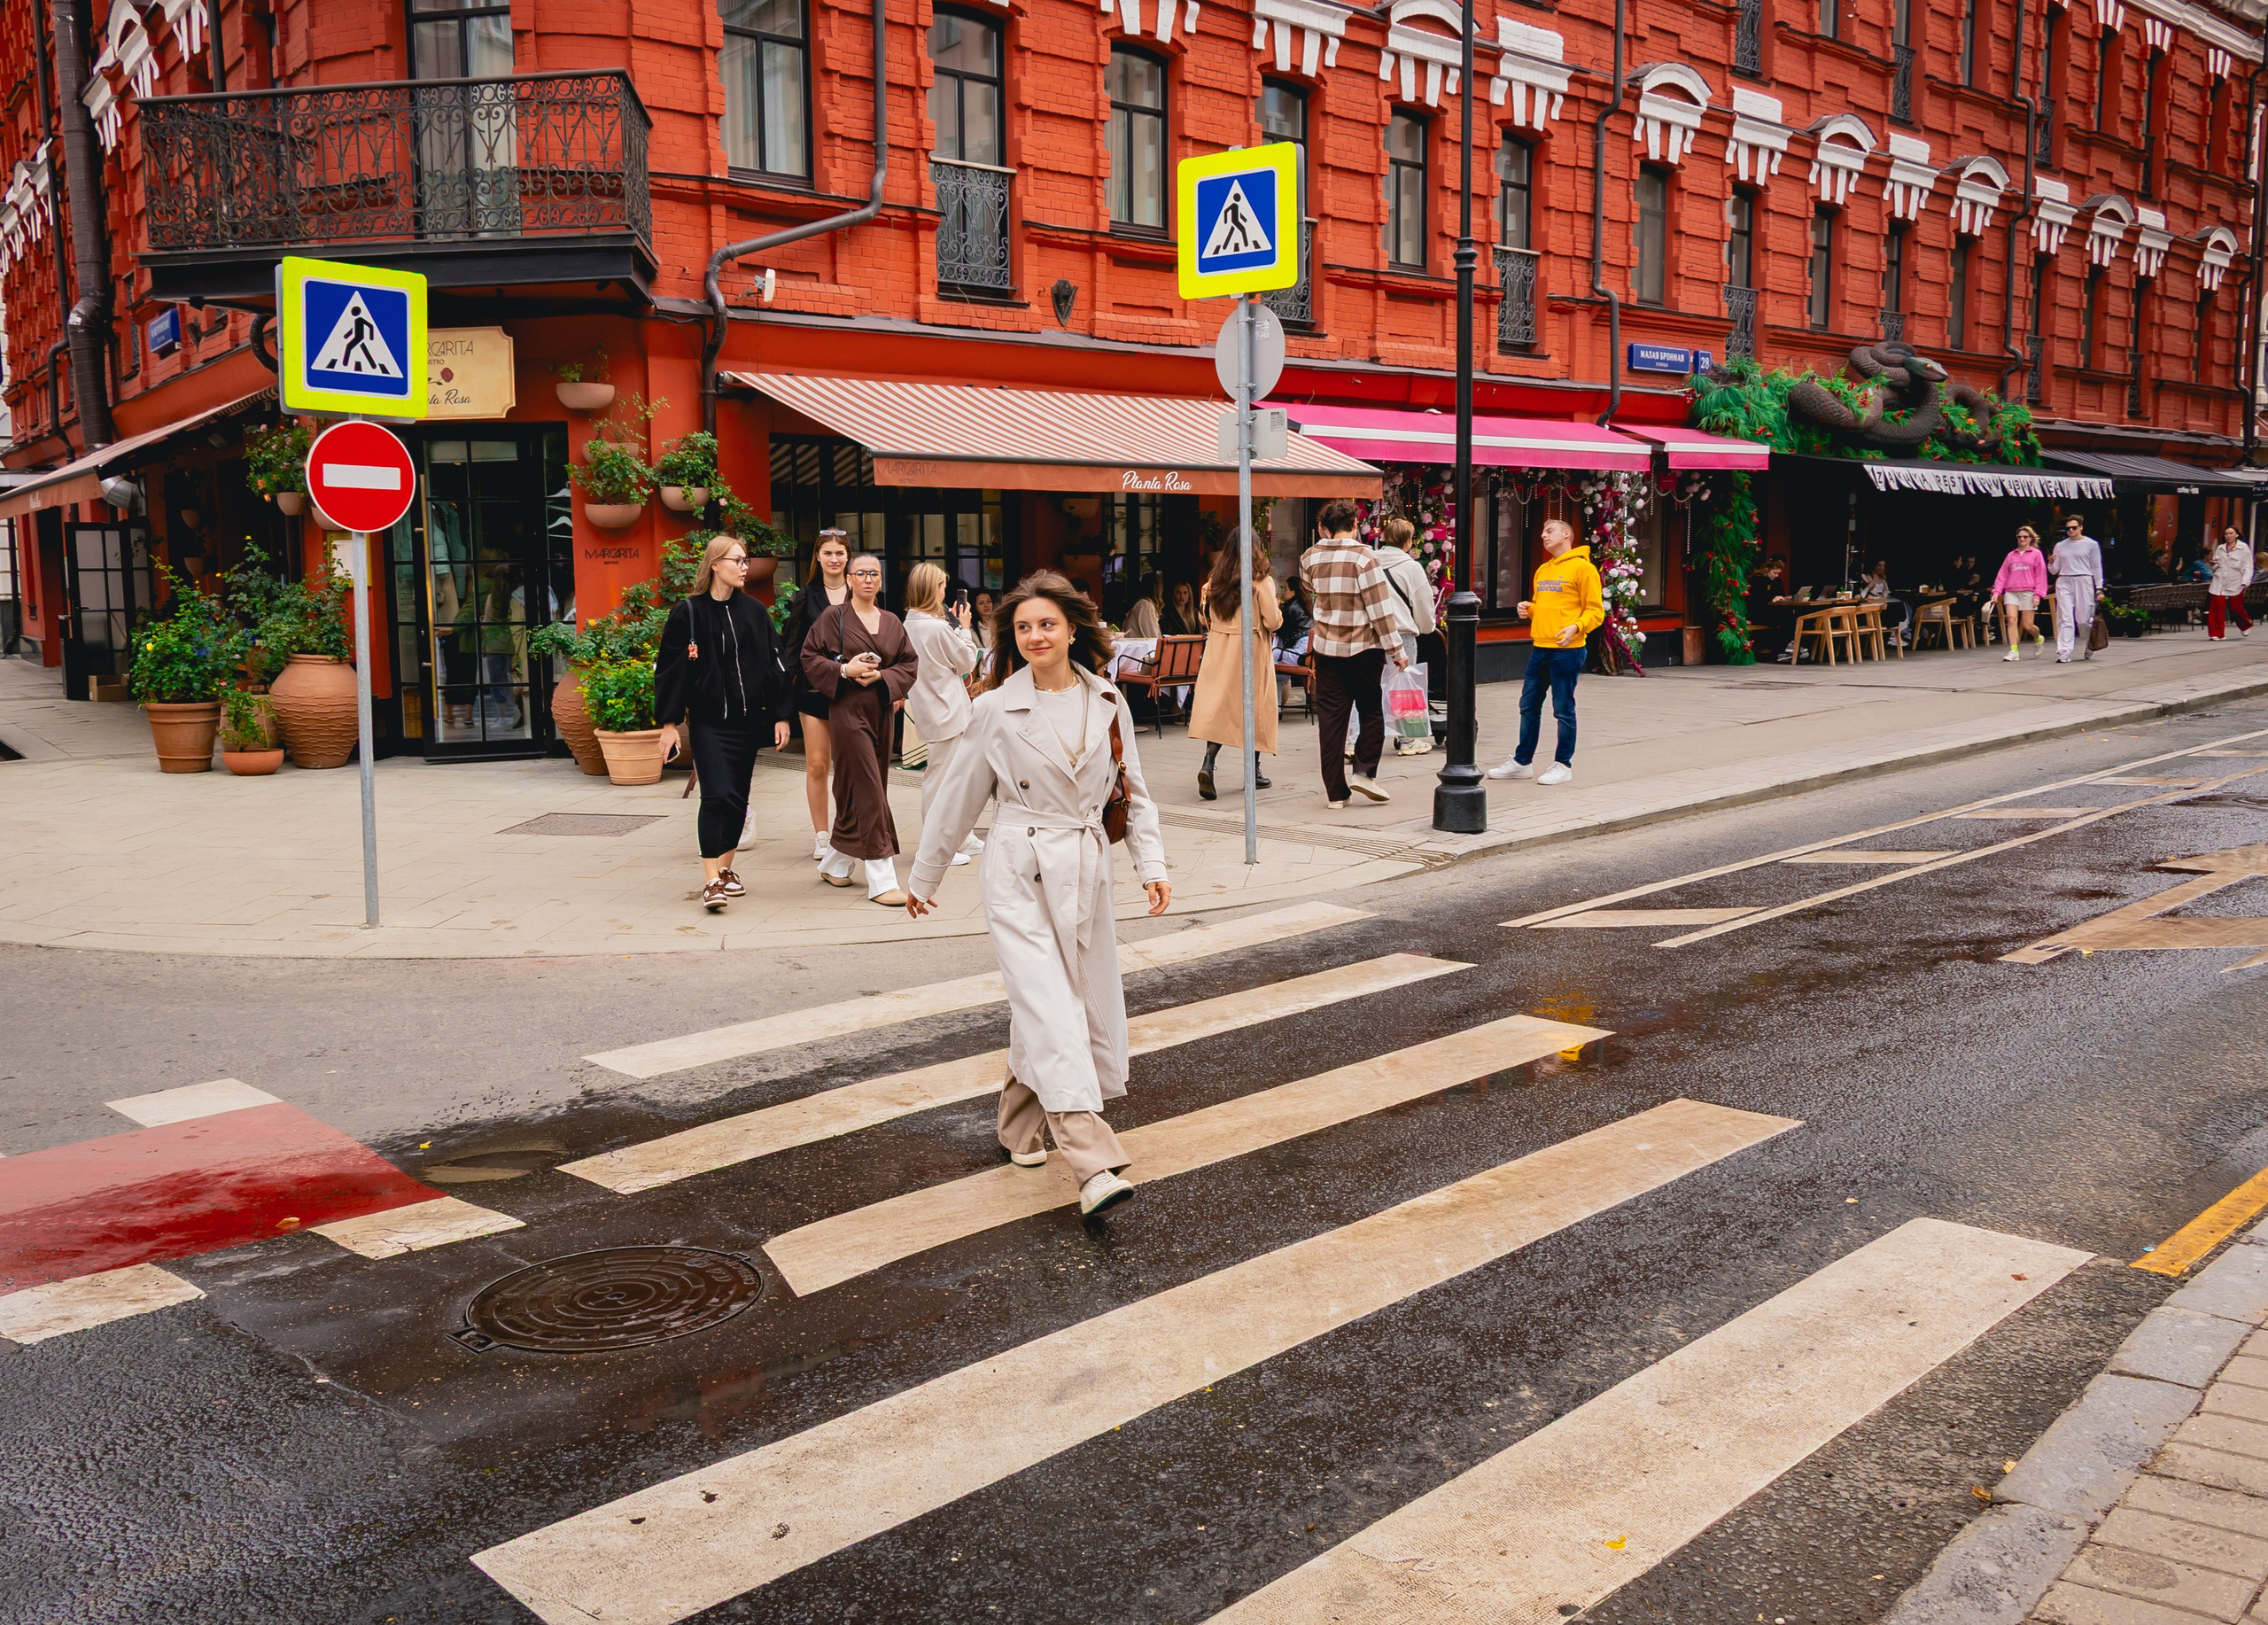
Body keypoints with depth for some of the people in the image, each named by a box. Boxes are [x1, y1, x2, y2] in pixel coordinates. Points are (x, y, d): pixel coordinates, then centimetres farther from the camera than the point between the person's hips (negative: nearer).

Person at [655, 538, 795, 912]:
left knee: (737, 797, 9)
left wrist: (780, 715, 6)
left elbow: (773, 664, 11)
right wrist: (669, 722, -7)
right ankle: (711, 881, -14)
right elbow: (670, 668, -3)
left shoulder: (754, 611, 8)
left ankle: (725, 869, 24)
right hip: (708, 722, -4)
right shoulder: (688, 612, -4)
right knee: (718, 795, -15)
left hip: (748, 720, 4)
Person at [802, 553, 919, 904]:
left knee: (858, 791, 10)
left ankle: (835, 864, 27)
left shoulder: (892, 622, 11)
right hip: (847, 709, -5)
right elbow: (810, 658, -1)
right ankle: (881, 881, -10)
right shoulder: (834, 617, -1)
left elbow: (910, 663, 10)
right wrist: (843, 670, -16)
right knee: (868, 792, -10)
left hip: (881, 710, 6)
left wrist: (882, 676, -8)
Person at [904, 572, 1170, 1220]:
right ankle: (1096, 1166, -20)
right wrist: (923, 879, 12)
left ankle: (1020, 1125, 34)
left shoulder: (1107, 703, 5)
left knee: (1091, 1008, 10)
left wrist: (1152, 864, 0)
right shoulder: (996, 710, -3)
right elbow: (958, 799, 5)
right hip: (1020, 874, -4)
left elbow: (1134, 791, 12)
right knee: (1050, 1008, -14)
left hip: (1086, 870, 4)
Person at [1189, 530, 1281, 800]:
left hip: (1219, 647, 4)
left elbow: (1209, 617, 9)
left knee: (1218, 706, 3)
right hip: (1251, 649, -4)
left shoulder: (1216, 580, 3)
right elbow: (1272, 621, -13)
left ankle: (1208, 765, -17)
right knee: (1254, 707, 9)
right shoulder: (1261, 581, -11)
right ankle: (1254, 772, 17)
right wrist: (1278, 616, 8)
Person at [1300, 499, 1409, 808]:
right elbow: (1381, 610, -13)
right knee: (1372, 711, 13)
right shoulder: (1364, 557, -11)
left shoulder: (1310, 558, 2)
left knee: (1331, 716, 5)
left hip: (1326, 647, 4)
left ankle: (1335, 790, 6)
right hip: (1362, 647, -4)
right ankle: (1364, 772, 2)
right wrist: (1396, 650, -7)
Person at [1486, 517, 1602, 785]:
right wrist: (1528, 609, 7)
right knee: (1529, 706, 11)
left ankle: (1563, 765, 11)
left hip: (1566, 650, -7)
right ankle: (1522, 762, 21)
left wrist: (1575, 627, -26)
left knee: (1563, 709, 0)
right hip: (1539, 649, 8)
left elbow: (1595, 611, -9)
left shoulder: (1582, 568, -5)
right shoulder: (1542, 570, 18)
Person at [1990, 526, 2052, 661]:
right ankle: (2013, 651, -16)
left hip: (2028, 593, -2)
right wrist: (1996, 591, -1)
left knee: (2027, 625, -2)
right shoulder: (2011, 556, 14)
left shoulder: (2036, 554, 6)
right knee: (2011, 619, -16)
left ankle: (2038, 638, 32)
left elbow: (2040, 575, 2)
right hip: (2011, 593, 2)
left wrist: (2038, 594, -7)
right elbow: (2002, 575, 11)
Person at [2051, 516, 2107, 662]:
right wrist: (2051, 563, -7)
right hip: (2064, 582, 2)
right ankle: (2064, 653, -13)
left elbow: (2097, 568, 8)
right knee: (2065, 618, -8)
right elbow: (2055, 570, 16)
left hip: (2084, 581, -2)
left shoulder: (2091, 545, 7)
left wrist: (2099, 589, 3)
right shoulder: (2060, 546, 14)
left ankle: (2088, 647, 25)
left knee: (2084, 618, -2)